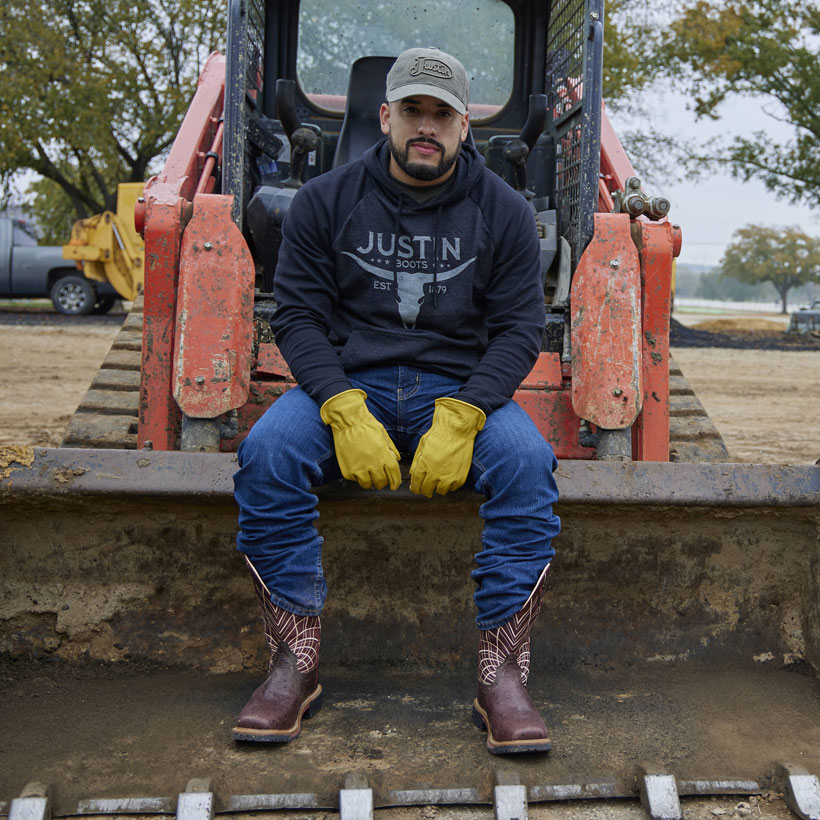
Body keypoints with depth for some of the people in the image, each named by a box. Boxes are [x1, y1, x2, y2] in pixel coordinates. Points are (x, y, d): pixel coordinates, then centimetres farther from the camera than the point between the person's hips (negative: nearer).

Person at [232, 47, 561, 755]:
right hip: (347, 382, 0)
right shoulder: (325, 201, 5)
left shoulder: (503, 211, 5)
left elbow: (518, 329, 0)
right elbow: (298, 315, -1)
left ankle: (502, 672, -20)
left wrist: (460, 418, -18)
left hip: (463, 386, 0)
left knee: (527, 462, -30)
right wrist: (345, 411, -19)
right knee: (267, 452, -29)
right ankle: (296, 662, -17)